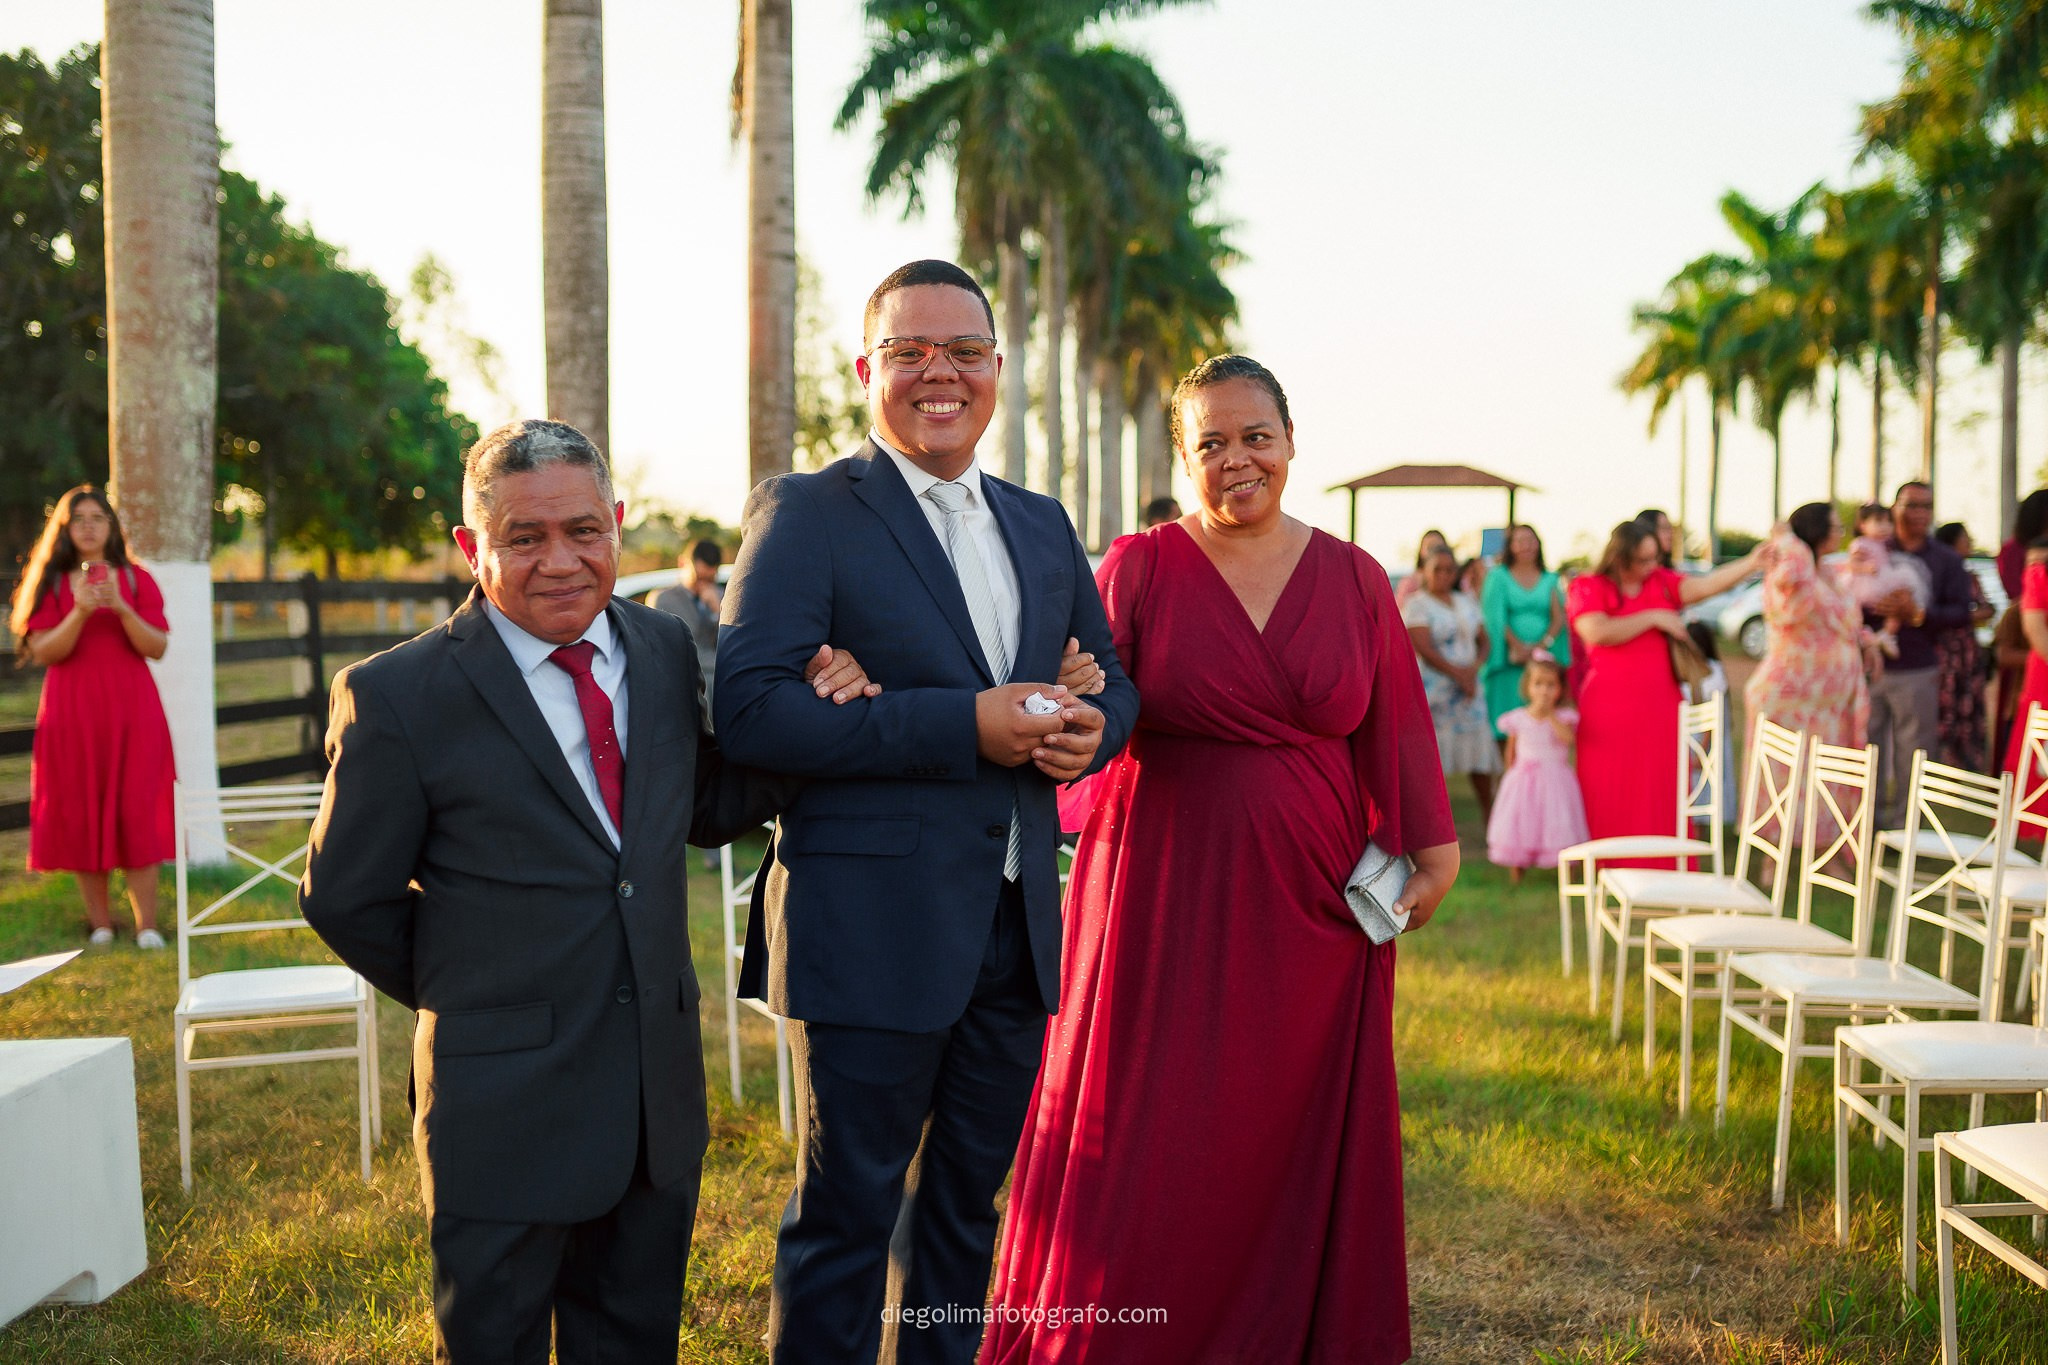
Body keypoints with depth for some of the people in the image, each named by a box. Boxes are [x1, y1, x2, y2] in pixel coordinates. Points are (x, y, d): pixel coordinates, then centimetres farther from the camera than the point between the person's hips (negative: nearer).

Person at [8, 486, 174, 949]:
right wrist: (79, 612, -19)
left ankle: (146, 925, -4)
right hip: (72, 712, 1)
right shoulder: (51, 582, 7)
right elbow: (44, 650, -3)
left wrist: (121, 607, -17)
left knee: (137, 812, -6)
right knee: (80, 814, 0)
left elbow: (158, 647, -2)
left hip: (131, 710, 0)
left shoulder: (136, 579, 7)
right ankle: (99, 923, 8)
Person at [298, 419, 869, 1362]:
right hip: (502, 1101, -4)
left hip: (659, 1093, 4)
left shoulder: (666, 650, 2)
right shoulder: (397, 698, -13)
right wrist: (458, 996, 5)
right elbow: (345, 898, -5)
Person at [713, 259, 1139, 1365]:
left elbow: (1110, 679, 21)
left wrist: (1092, 728, -5)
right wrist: (965, 725, -22)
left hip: (1017, 930, 6)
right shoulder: (805, 514, -6)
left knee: (965, 1202, 19)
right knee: (845, 1217, 4)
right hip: (874, 930, -6)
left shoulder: (1042, 525, 14)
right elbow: (748, 706, -18)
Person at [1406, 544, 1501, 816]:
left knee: (1481, 753, 2)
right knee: (1432, 759, -7)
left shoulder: (1466, 602, 16)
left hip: (1468, 687, 5)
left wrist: (1473, 669, -6)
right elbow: (1424, 649, -11)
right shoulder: (1417, 604, -2)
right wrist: (1459, 674, -13)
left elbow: (1483, 642, 14)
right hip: (1433, 689, -5)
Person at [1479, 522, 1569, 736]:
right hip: (1510, 662, -2)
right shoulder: (1499, 577, 9)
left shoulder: (1550, 580, 16)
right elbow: (1495, 617, -1)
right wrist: (1518, 647, -12)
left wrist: (1543, 645, -11)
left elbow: (1559, 617, 6)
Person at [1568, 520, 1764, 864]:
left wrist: (1751, 563, -22)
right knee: (1611, 798, 1)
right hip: (1609, 712, -3)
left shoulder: (1661, 582, 10)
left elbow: (1706, 585, -6)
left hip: (1659, 707, 4)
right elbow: (1599, 633, -17)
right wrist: (1654, 616, -9)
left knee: (1661, 794, 1)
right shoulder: (1587, 588, -1)